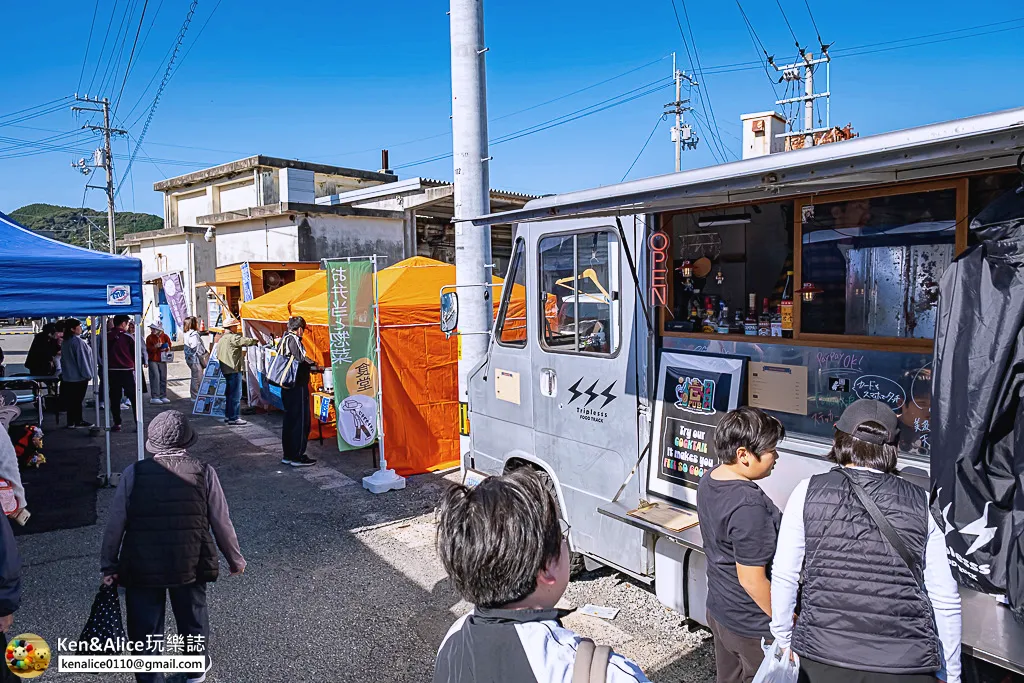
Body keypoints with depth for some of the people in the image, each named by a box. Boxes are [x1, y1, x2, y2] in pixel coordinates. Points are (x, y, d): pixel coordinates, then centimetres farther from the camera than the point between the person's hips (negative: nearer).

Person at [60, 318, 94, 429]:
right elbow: (82, 358, -17)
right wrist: (87, 374, -10)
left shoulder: (66, 342, 10)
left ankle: (72, 421, 18)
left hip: (68, 375, 8)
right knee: (77, 399, -1)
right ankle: (77, 421, 4)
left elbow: (64, 358, 17)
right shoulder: (78, 342, -17)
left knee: (72, 399, 12)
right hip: (79, 376, -8)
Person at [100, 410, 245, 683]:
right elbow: (222, 523, -3)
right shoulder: (204, 473, -8)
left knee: (145, 629, 14)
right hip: (191, 565, 2)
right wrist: (235, 559, 11)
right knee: (193, 620, 23)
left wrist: (109, 565, 10)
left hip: (141, 568, -1)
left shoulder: (133, 473, -7)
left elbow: (115, 524, -3)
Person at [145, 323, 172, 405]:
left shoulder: (165, 337, 4)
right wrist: (155, 347, -26)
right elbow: (148, 349, -9)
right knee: (155, 377, -10)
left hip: (162, 360, 3)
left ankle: (163, 396, 14)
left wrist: (165, 348, -13)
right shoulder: (149, 338, -2)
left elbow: (169, 346, 8)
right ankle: (154, 397, -7)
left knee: (163, 378, 6)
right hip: (153, 360, -3)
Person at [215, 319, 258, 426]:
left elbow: (218, 355, 22)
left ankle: (228, 416, 23)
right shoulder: (233, 338, -13)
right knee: (236, 394, -6)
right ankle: (234, 418, -4)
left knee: (229, 394, 17)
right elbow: (246, 341, -23)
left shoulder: (221, 339, 17)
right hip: (234, 369, -10)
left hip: (226, 370, 10)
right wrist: (256, 341, -6)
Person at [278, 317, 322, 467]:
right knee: (301, 421, -3)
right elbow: (302, 360, -18)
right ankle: (297, 457, 1)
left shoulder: (283, 340, 15)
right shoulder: (294, 339, -13)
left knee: (289, 420, 15)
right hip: (298, 386, -9)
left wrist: (311, 367, 20)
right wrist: (316, 367, -2)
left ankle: (287, 455, 21)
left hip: (286, 386, 9)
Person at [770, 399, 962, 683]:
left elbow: (784, 576, -2)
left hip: (822, 656, 0)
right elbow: (945, 598, 1)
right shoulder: (921, 503, -1)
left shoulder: (809, 491, -5)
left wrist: (783, 640, 11)